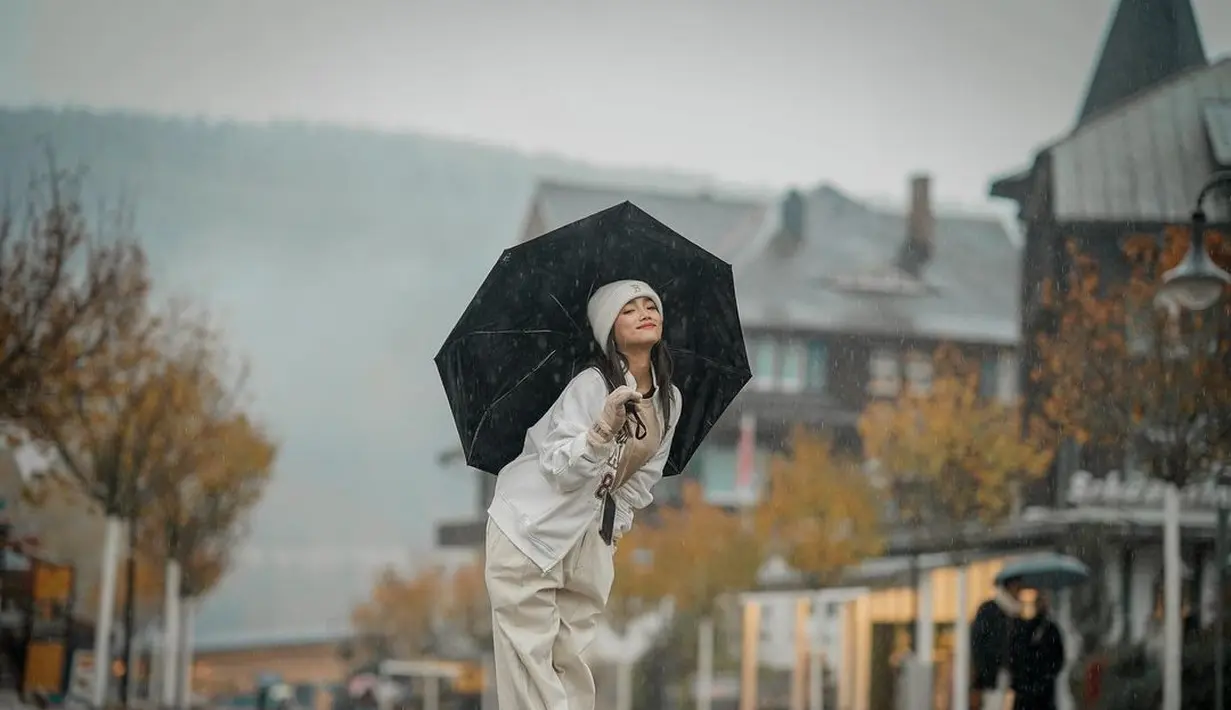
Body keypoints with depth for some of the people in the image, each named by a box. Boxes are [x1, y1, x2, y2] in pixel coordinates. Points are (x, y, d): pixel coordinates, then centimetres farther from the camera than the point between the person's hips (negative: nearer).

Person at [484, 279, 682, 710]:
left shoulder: (669, 400, 3)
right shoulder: (590, 386, -18)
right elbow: (561, 470, -24)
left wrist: (618, 520, 6)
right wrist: (605, 428, -38)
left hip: (590, 539, 6)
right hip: (532, 529, -6)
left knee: (572, 659, 8)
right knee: (530, 653, -8)